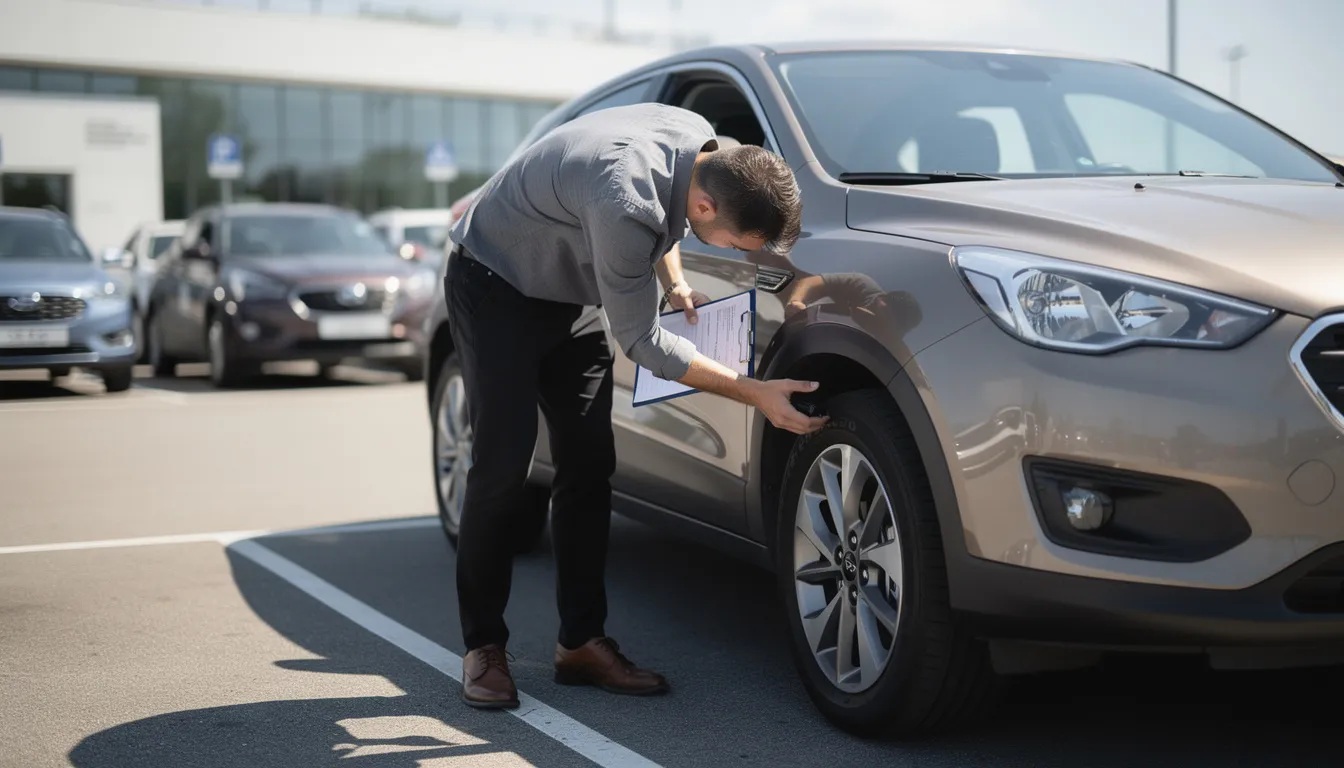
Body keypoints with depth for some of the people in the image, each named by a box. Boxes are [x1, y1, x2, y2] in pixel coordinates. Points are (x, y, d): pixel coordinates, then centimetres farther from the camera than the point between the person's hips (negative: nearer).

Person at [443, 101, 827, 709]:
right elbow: (640, 341, -28)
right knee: (502, 465, -12)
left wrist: (675, 283, -3)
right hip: (496, 286, -8)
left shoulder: (704, 145, -14)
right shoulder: (625, 201, -39)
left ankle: (581, 641, 8)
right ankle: (484, 647, 1)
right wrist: (754, 393, -27)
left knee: (589, 465, 2)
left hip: (569, 291, 8)